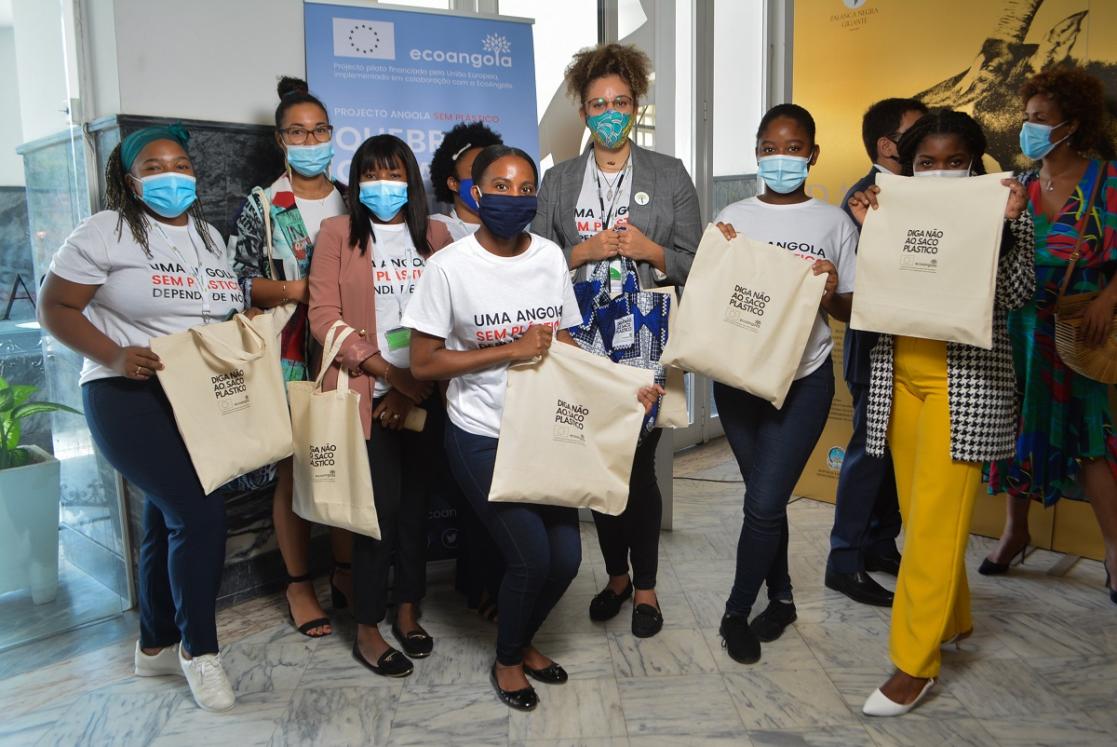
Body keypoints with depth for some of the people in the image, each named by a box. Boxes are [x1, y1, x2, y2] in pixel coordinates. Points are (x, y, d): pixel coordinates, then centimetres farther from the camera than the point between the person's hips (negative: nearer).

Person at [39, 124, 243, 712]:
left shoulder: (209, 236, 14)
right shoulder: (106, 232, -6)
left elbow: (227, 310, 22)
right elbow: (55, 308, -7)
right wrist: (113, 357, -21)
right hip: (131, 396, -7)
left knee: (167, 522, 15)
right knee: (199, 513, -18)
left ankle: (156, 647, 31)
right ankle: (199, 649, 2)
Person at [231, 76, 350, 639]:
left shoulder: (352, 202, 12)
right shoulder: (261, 206, 2)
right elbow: (240, 281, -6)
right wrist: (297, 290, -20)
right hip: (289, 357, -3)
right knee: (293, 471, 2)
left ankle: (345, 572, 24)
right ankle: (298, 585, 17)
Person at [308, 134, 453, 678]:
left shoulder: (435, 236, 10)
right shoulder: (337, 233, 3)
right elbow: (323, 315, -5)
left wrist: (413, 388, -7)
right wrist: (385, 370, -14)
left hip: (423, 395, 3)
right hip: (364, 393, -3)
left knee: (415, 501, 10)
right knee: (381, 505, -5)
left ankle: (408, 611, 27)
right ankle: (367, 629, 11)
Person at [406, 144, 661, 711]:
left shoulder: (551, 257, 1)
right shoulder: (449, 267, -12)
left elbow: (564, 345, 9)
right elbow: (423, 364, -11)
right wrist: (512, 350, -19)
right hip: (481, 438, -4)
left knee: (566, 556, 2)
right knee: (531, 556, -9)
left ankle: (524, 640, 34)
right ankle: (507, 661, 23)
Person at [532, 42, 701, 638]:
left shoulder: (670, 175, 5)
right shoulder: (559, 181, 9)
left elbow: (694, 262, 4)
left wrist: (649, 250, -13)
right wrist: (588, 250, -10)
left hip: (647, 346, -2)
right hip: (583, 345, 2)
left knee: (640, 465, 0)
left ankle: (645, 585, 20)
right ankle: (616, 575, 29)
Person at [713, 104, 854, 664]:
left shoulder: (834, 223, 1)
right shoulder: (732, 218, 6)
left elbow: (849, 311, 4)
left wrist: (832, 293, -17)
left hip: (803, 381, -2)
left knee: (764, 502, -5)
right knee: (766, 497, 13)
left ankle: (737, 612, 17)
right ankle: (781, 598, 34)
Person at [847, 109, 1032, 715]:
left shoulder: (1000, 208, 1)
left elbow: (1016, 296, -6)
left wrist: (1004, 225, -17)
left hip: (964, 380, -4)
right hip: (900, 375, 4)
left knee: (936, 515, -7)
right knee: (918, 507, 11)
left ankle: (915, 663, 2)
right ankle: (953, 618, 35)